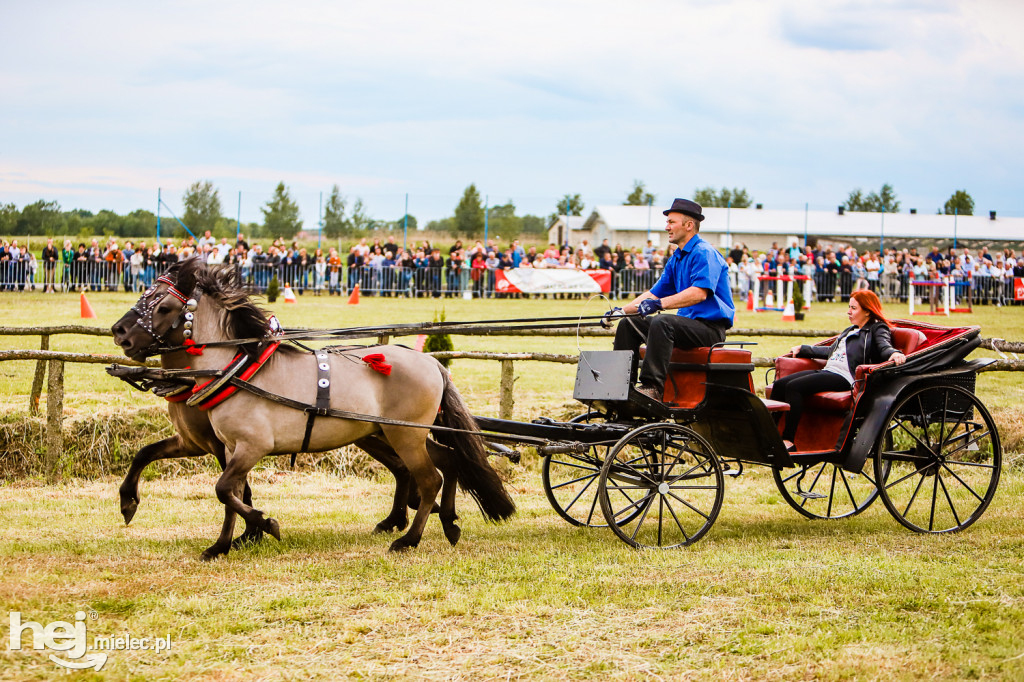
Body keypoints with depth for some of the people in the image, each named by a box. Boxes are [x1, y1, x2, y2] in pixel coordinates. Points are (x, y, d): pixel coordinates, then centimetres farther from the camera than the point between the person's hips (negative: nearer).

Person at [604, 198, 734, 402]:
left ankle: (653, 387, -38)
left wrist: (660, 304, -35)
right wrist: (622, 310, 8)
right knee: (628, 324, 3)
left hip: (711, 326, -10)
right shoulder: (676, 259, 18)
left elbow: (699, 293, -27)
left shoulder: (704, 253, -12)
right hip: (688, 321, 10)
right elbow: (655, 293, 21)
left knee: (661, 323, -35)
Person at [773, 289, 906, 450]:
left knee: (794, 387, -27)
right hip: (827, 371, 9)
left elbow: (885, 347, -14)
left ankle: (788, 441, -28)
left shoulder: (877, 329, 4)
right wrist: (803, 349, 45)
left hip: (845, 377, -9)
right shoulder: (850, 330, 30)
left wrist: (894, 354, -38)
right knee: (780, 384, -7)